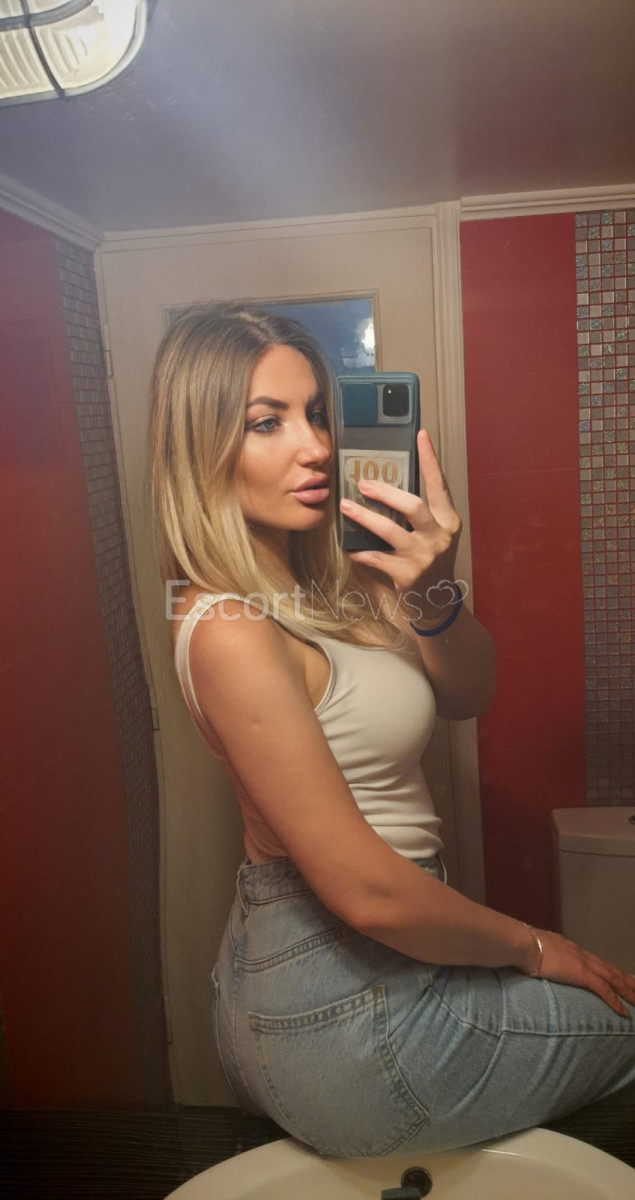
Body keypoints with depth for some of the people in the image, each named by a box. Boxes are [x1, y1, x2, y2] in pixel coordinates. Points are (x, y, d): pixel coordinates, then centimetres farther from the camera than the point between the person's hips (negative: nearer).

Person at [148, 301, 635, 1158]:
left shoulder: (322, 578, -1)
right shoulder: (231, 632, -27)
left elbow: (468, 696, 1)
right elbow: (366, 892, -25)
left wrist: (434, 593, -20)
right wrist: (534, 949, -9)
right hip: (346, 1015, -7)